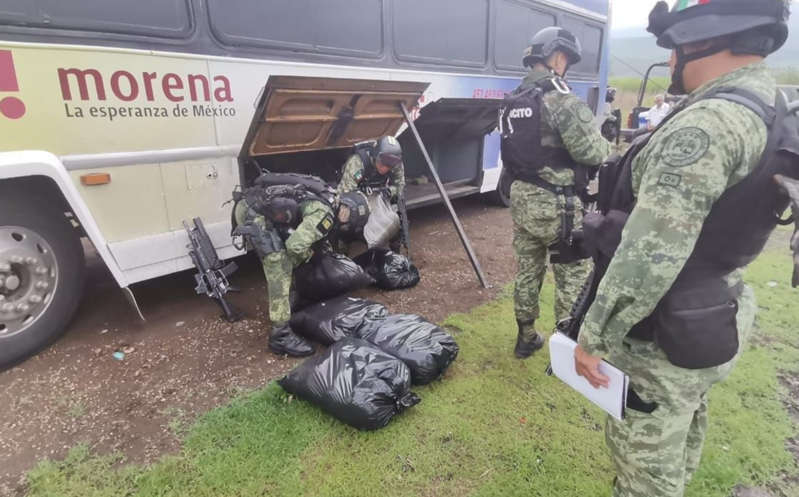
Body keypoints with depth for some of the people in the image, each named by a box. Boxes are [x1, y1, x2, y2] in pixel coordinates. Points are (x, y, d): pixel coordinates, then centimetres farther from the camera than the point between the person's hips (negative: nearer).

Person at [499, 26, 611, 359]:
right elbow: (590, 152, -15)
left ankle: (526, 338, 30)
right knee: (573, 278, 5)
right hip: (557, 204, -8)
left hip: (522, 199, 8)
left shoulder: (513, 101, 12)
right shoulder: (558, 97, -15)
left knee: (527, 271, 17)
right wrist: (606, 145, 5)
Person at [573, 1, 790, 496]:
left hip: (662, 339, -10)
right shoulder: (773, 108, 7)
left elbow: (649, 254, -31)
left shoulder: (709, 122, -26)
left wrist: (593, 337, -23)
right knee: (682, 437, 30)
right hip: (712, 322, 10)